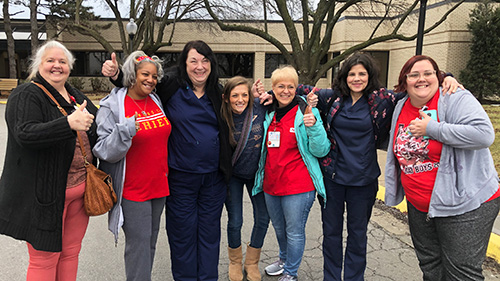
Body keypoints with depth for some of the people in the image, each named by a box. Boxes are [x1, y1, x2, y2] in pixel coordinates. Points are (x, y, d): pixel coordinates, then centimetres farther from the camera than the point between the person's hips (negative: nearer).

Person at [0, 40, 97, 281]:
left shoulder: (75, 96, 13)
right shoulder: (26, 95, -8)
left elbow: (95, 126, 25)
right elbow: (25, 134, -24)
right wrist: (69, 123, -37)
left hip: (79, 188, 7)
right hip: (45, 193, -6)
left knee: (71, 252, 17)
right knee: (45, 258, 6)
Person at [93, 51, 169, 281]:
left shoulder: (156, 101, 8)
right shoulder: (112, 106, -10)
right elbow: (104, 150, -15)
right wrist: (125, 130, -30)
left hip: (159, 185, 6)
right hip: (132, 189, -6)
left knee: (150, 242, 16)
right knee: (138, 242, 0)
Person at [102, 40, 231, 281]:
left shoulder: (217, 91, 6)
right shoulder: (171, 87, -7)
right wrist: (116, 74, -16)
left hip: (214, 176, 3)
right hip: (181, 177, -3)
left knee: (210, 231, 15)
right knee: (182, 233, 9)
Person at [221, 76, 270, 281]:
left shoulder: (259, 108, -15)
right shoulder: (222, 118, -17)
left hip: (256, 172, 2)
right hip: (233, 175, -1)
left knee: (263, 219, 6)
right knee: (235, 222, 3)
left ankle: (252, 263, 31)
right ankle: (235, 262, 33)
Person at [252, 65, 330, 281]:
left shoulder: (306, 112, -8)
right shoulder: (268, 115, 7)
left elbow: (321, 151, -10)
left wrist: (313, 126, -27)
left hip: (298, 186, -6)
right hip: (271, 183, 6)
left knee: (294, 231, 5)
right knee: (279, 228, 23)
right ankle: (284, 259, 47)